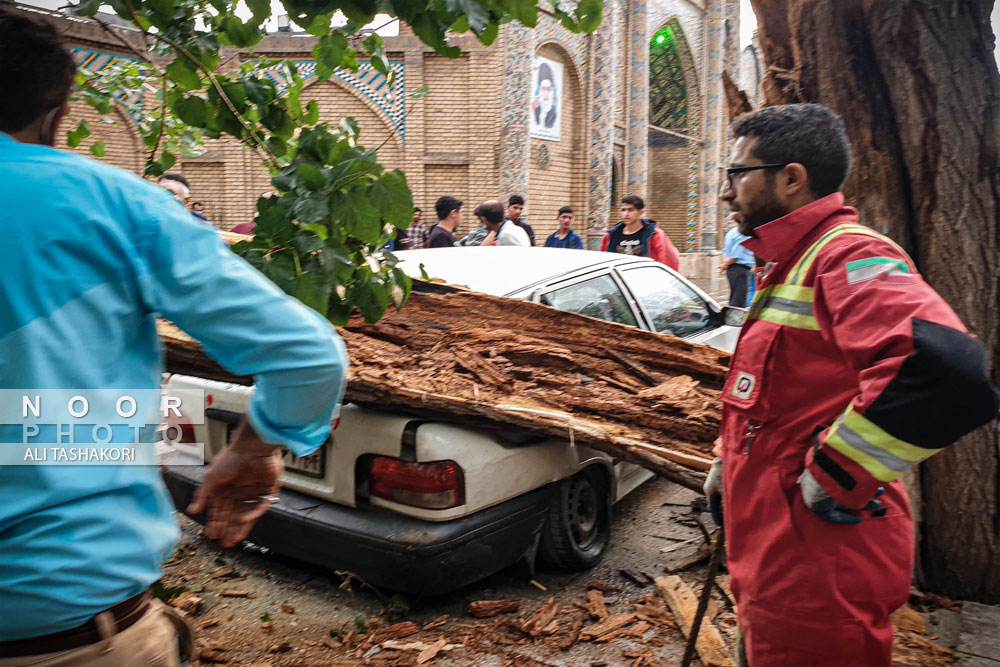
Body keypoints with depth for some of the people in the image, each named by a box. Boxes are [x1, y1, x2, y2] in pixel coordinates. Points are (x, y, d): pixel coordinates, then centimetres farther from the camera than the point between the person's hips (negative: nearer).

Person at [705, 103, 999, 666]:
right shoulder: (794, 264, 15)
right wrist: (732, 462, 18)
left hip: (814, 575, -10)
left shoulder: (848, 255, -19)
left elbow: (947, 370, -38)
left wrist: (832, 477, -27)